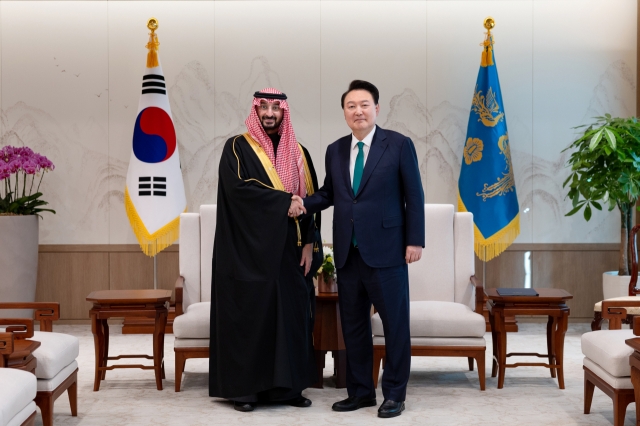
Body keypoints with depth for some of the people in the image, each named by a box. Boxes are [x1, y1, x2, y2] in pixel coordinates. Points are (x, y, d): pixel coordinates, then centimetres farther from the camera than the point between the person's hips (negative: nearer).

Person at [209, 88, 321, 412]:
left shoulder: (298, 153, 12)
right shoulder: (238, 148, -1)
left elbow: (310, 200, 10)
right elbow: (238, 187, -17)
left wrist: (308, 242, 0)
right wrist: (285, 201, -17)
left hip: (289, 251, 4)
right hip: (250, 249, -4)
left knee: (291, 315, 4)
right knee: (249, 315, -2)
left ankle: (288, 385, 12)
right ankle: (244, 387, 5)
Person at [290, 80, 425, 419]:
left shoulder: (399, 145, -3)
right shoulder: (334, 151, 11)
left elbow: (413, 195, -4)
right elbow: (329, 192, 16)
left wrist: (415, 240, -9)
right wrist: (304, 203, -4)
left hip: (386, 250, -5)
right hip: (347, 251, 5)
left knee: (395, 323, 2)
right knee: (353, 324, 10)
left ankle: (394, 394, 13)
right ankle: (360, 391, 22)